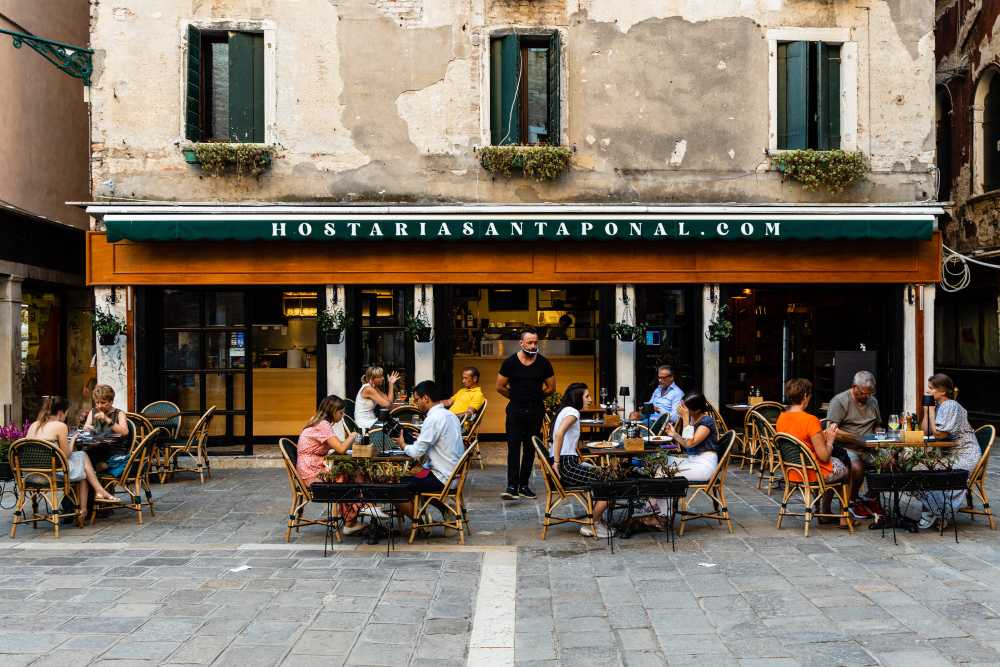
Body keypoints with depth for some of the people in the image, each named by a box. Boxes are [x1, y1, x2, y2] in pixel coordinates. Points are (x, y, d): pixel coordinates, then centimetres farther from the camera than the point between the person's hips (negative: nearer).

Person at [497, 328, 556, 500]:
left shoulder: (544, 363, 0)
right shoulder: (510, 362, -4)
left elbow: (551, 387, 11)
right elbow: (500, 387, 5)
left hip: (536, 410, 2)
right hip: (516, 410, -2)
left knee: (530, 448, 7)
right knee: (513, 447, -10)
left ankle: (523, 484, 15)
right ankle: (512, 486, -13)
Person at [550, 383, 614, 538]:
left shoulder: (565, 410, 20)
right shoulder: (572, 411, -9)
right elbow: (559, 434, -27)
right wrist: (557, 462, -23)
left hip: (570, 463, 10)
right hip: (566, 465, -10)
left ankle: (596, 520, 13)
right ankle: (592, 525, 0)